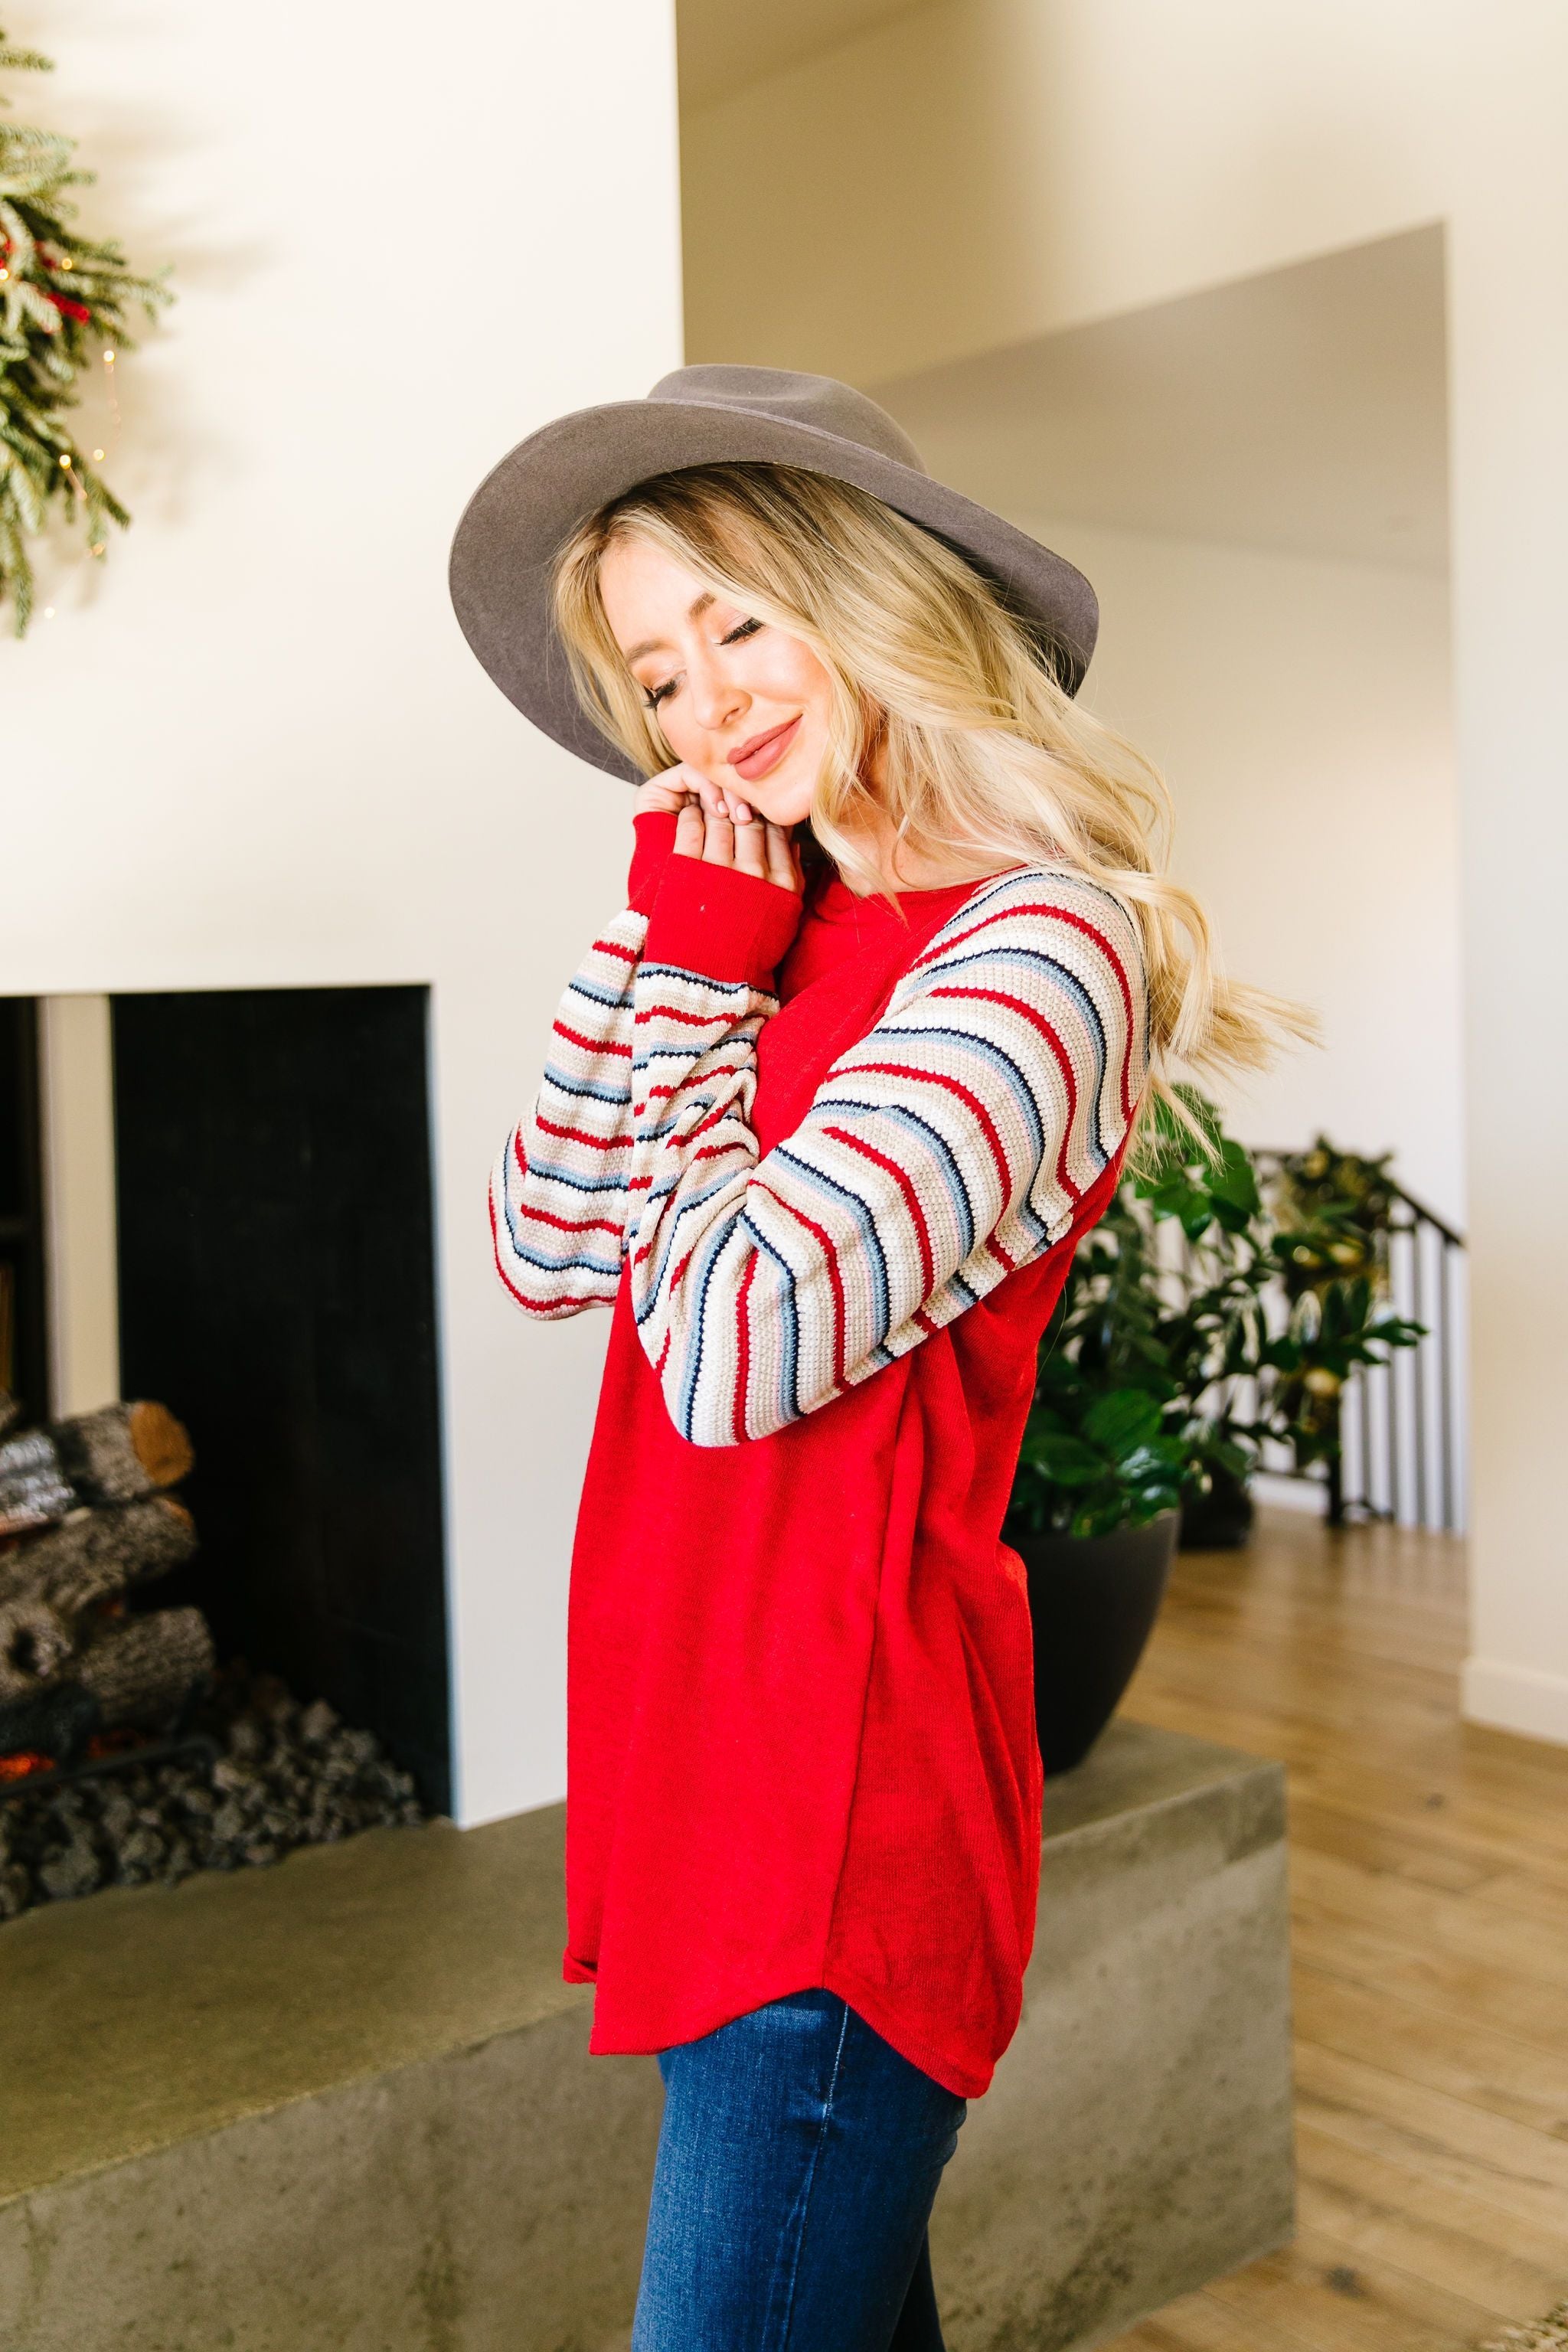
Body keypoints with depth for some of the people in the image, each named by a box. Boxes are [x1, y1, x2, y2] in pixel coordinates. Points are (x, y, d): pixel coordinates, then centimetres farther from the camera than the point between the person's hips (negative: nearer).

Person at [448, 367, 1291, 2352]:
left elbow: (736, 1349, -25)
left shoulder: (1038, 950, -16)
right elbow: (545, 1253, 4)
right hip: (715, 1745, 8)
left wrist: (708, 986, -11)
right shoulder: (782, 924, 10)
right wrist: (674, 942, -3)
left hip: (839, 1769, -8)